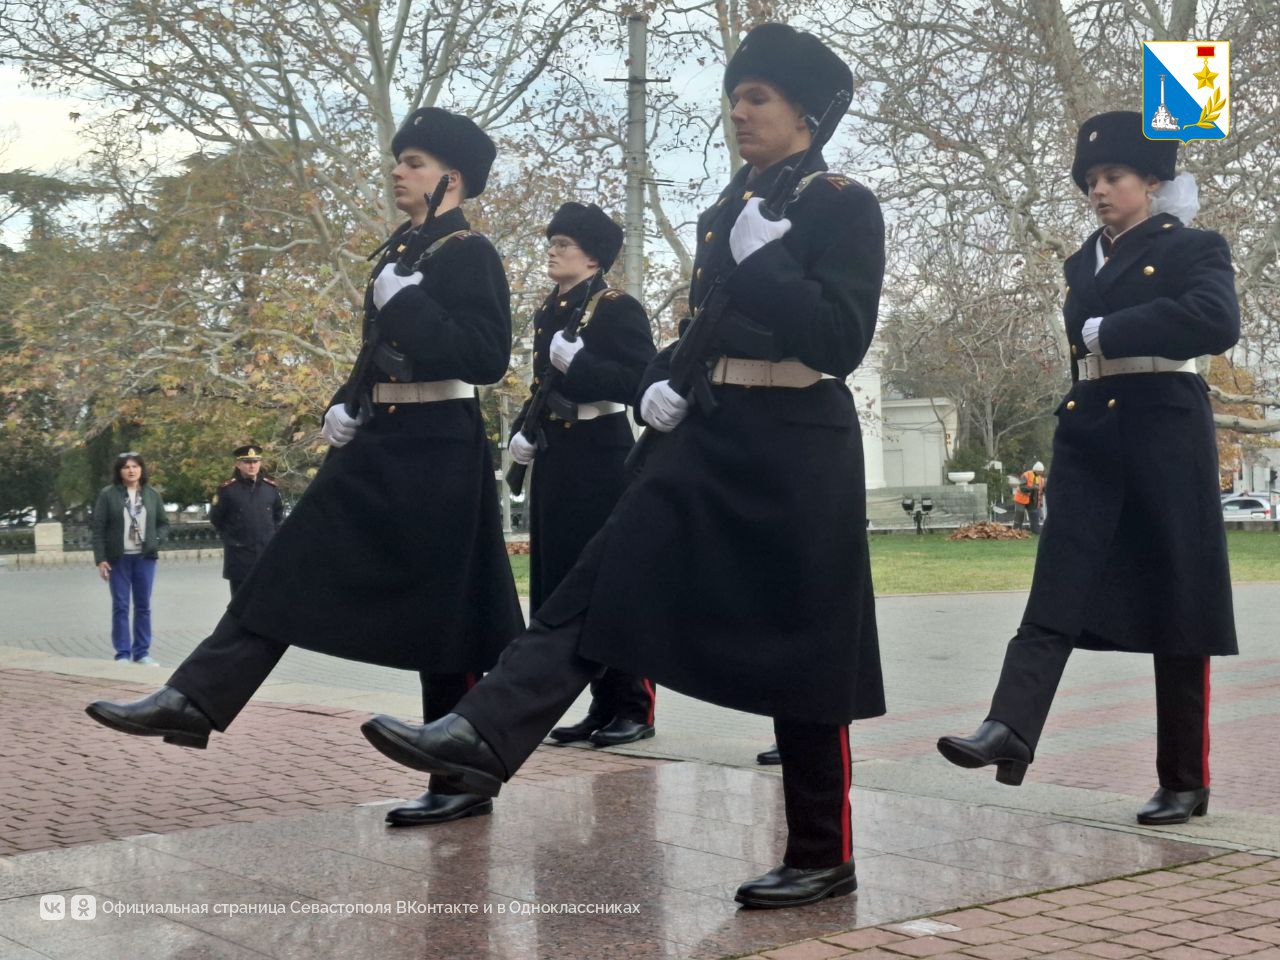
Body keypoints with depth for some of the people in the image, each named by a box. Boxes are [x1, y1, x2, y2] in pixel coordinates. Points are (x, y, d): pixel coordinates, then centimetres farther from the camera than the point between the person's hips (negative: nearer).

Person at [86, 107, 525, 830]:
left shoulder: (470, 253, -9)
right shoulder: (401, 251, 16)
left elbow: (488, 358, -20)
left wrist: (406, 303, -22)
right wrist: (343, 407, 9)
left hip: (435, 453, -9)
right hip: (380, 446, 9)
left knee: (439, 612, -2)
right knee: (293, 575, 3)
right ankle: (194, 702, 3)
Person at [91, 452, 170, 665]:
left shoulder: (151, 494, 6)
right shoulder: (108, 494, -3)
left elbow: (163, 523, 13)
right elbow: (97, 527, -4)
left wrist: (156, 540, -7)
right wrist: (100, 559, -9)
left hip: (145, 557, 3)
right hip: (118, 559, -3)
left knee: (143, 606, 8)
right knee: (120, 606, 1)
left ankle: (142, 652, 16)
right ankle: (123, 654, 7)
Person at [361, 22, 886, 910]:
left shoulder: (845, 205, -7)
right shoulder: (731, 205, 15)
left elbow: (842, 341, -18)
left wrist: (759, 259, -22)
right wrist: (661, 382, 4)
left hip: (797, 451, -7)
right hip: (710, 435, 7)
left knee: (800, 653, -1)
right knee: (601, 588, -4)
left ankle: (824, 857, 11)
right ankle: (481, 737, -9)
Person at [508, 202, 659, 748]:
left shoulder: (618, 309, -7)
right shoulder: (548, 314, 16)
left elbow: (642, 380, -15)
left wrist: (579, 361, -22)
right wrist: (523, 432, 9)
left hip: (601, 457, -8)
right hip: (555, 461, 8)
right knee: (563, 582, 7)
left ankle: (635, 708, 2)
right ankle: (604, 704, 15)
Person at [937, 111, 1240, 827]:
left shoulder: (1194, 248, 0)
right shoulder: (1083, 263, 18)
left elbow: (1219, 321, -18)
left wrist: (1109, 332, -14)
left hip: (1164, 435, -5)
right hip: (1089, 438, 5)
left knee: (1178, 611, 0)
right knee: (1057, 593, -10)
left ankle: (1187, 783, 7)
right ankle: (1009, 730, -24)